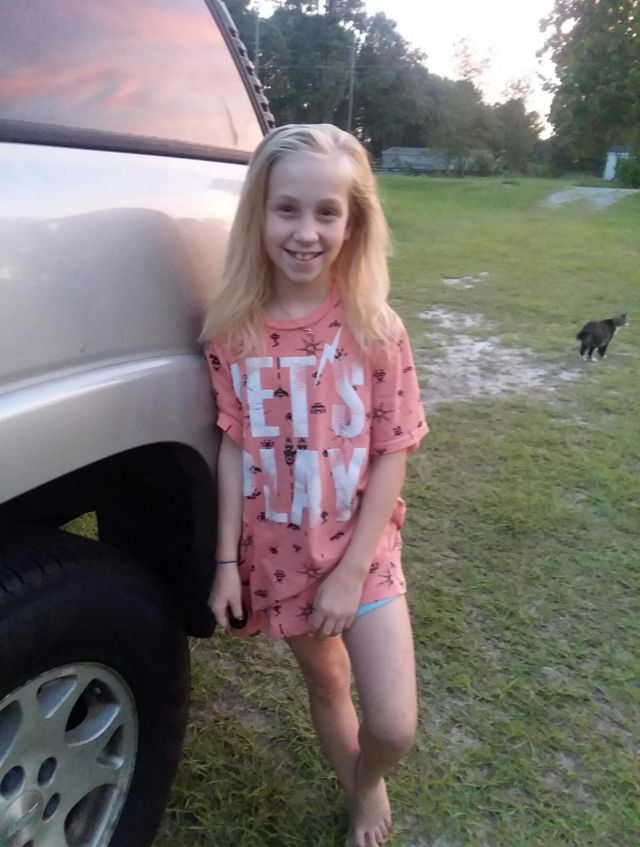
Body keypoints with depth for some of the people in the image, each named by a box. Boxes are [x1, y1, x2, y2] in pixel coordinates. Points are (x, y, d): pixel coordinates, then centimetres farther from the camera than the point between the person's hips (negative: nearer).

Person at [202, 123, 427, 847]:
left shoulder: (375, 329, -14)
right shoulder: (233, 331, -8)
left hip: (361, 554, -1)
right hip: (275, 555, 2)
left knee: (394, 727, -2)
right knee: (324, 683, 21)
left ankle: (367, 784, 36)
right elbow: (235, 447, -3)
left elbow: (391, 457, -11)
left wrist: (350, 574, -13)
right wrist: (227, 559, -4)